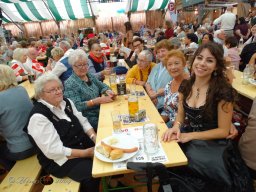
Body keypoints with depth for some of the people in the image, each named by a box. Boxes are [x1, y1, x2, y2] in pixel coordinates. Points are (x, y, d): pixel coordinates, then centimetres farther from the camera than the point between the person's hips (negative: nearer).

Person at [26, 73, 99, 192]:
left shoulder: (66, 102, 3)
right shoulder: (39, 117, -20)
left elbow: (83, 121, 7)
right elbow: (55, 151, -22)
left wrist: (94, 137, -11)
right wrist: (86, 153, -21)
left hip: (84, 145, 7)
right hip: (61, 159, -7)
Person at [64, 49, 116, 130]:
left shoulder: (90, 75, 10)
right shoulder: (70, 83, -10)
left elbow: (101, 85, 13)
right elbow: (77, 106, -17)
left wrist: (108, 91, -10)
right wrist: (97, 100, -25)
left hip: (101, 111, 7)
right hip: (89, 118, -6)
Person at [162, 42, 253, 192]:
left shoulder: (223, 91, -15)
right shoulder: (186, 85, -1)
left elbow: (223, 131, -11)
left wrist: (190, 135, -18)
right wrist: (176, 127, -12)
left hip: (211, 146, -4)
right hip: (186, 140, 5)